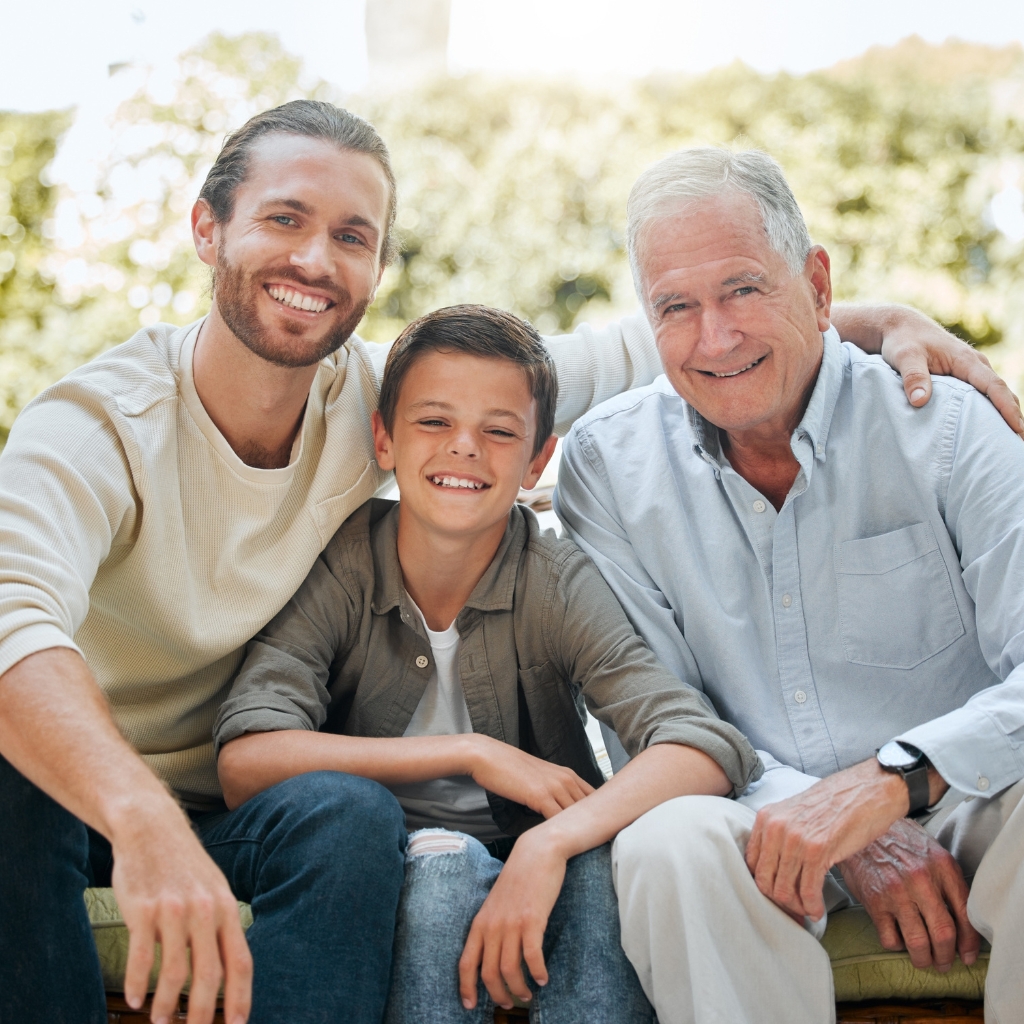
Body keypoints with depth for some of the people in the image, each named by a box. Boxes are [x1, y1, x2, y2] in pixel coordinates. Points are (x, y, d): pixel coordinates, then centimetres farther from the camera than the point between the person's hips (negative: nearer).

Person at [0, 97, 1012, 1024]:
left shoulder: (379, 395, -7)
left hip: (231, 811, 3)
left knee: (351, 817, -31)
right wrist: (140, 820, -60)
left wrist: (868, 319, -13)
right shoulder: (95, 425, -21)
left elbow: (626, 352, -2)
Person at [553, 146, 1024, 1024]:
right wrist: (841, 830, -18)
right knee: (671, 845, -33)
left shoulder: (943, 426, -6)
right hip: (762, 816, 1)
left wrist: (891, 780, -33)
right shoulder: (608, 463, -1)